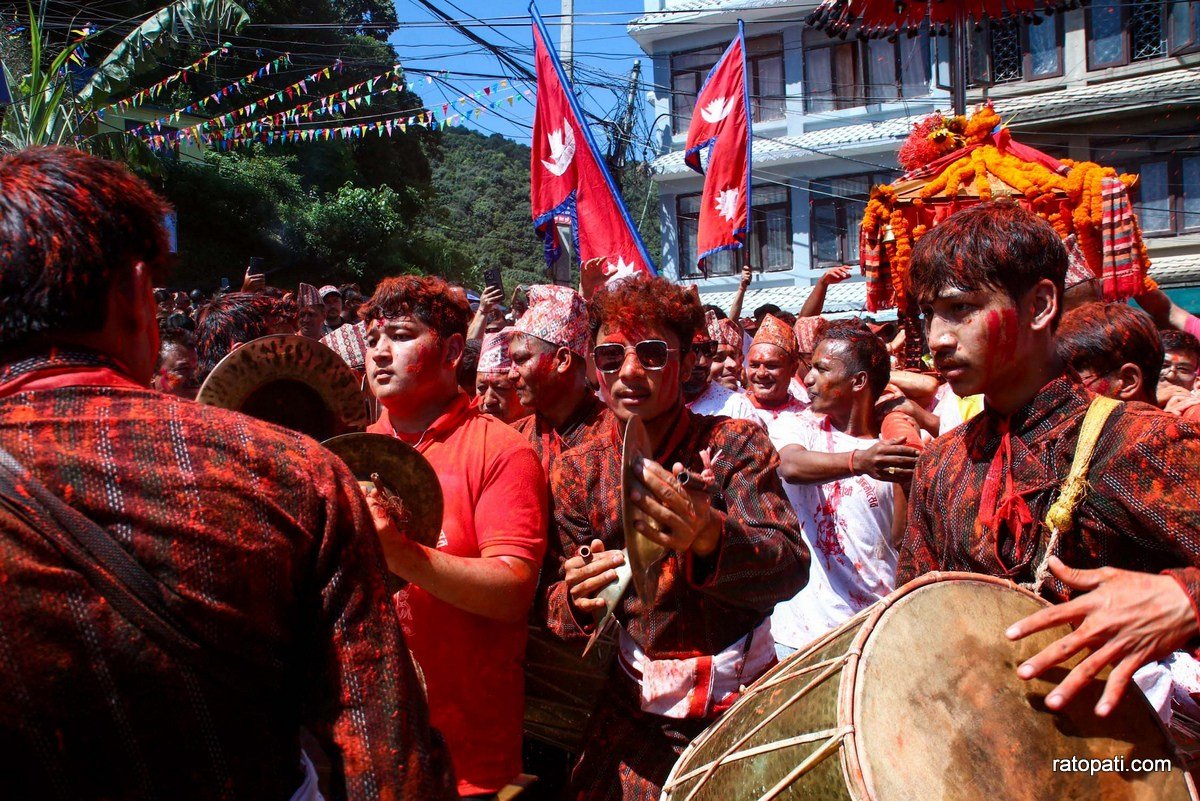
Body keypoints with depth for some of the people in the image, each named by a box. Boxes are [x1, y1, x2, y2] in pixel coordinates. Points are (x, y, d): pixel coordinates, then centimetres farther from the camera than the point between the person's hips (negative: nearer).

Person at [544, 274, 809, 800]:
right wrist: (576, 598, -26)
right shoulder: (577, 469, -3)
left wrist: (709, 536, -45)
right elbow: (562, 613, -1)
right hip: (638, 707, 2)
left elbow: (791, 566, -24)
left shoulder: (734, 443, -12)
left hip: (743, 695, -2)